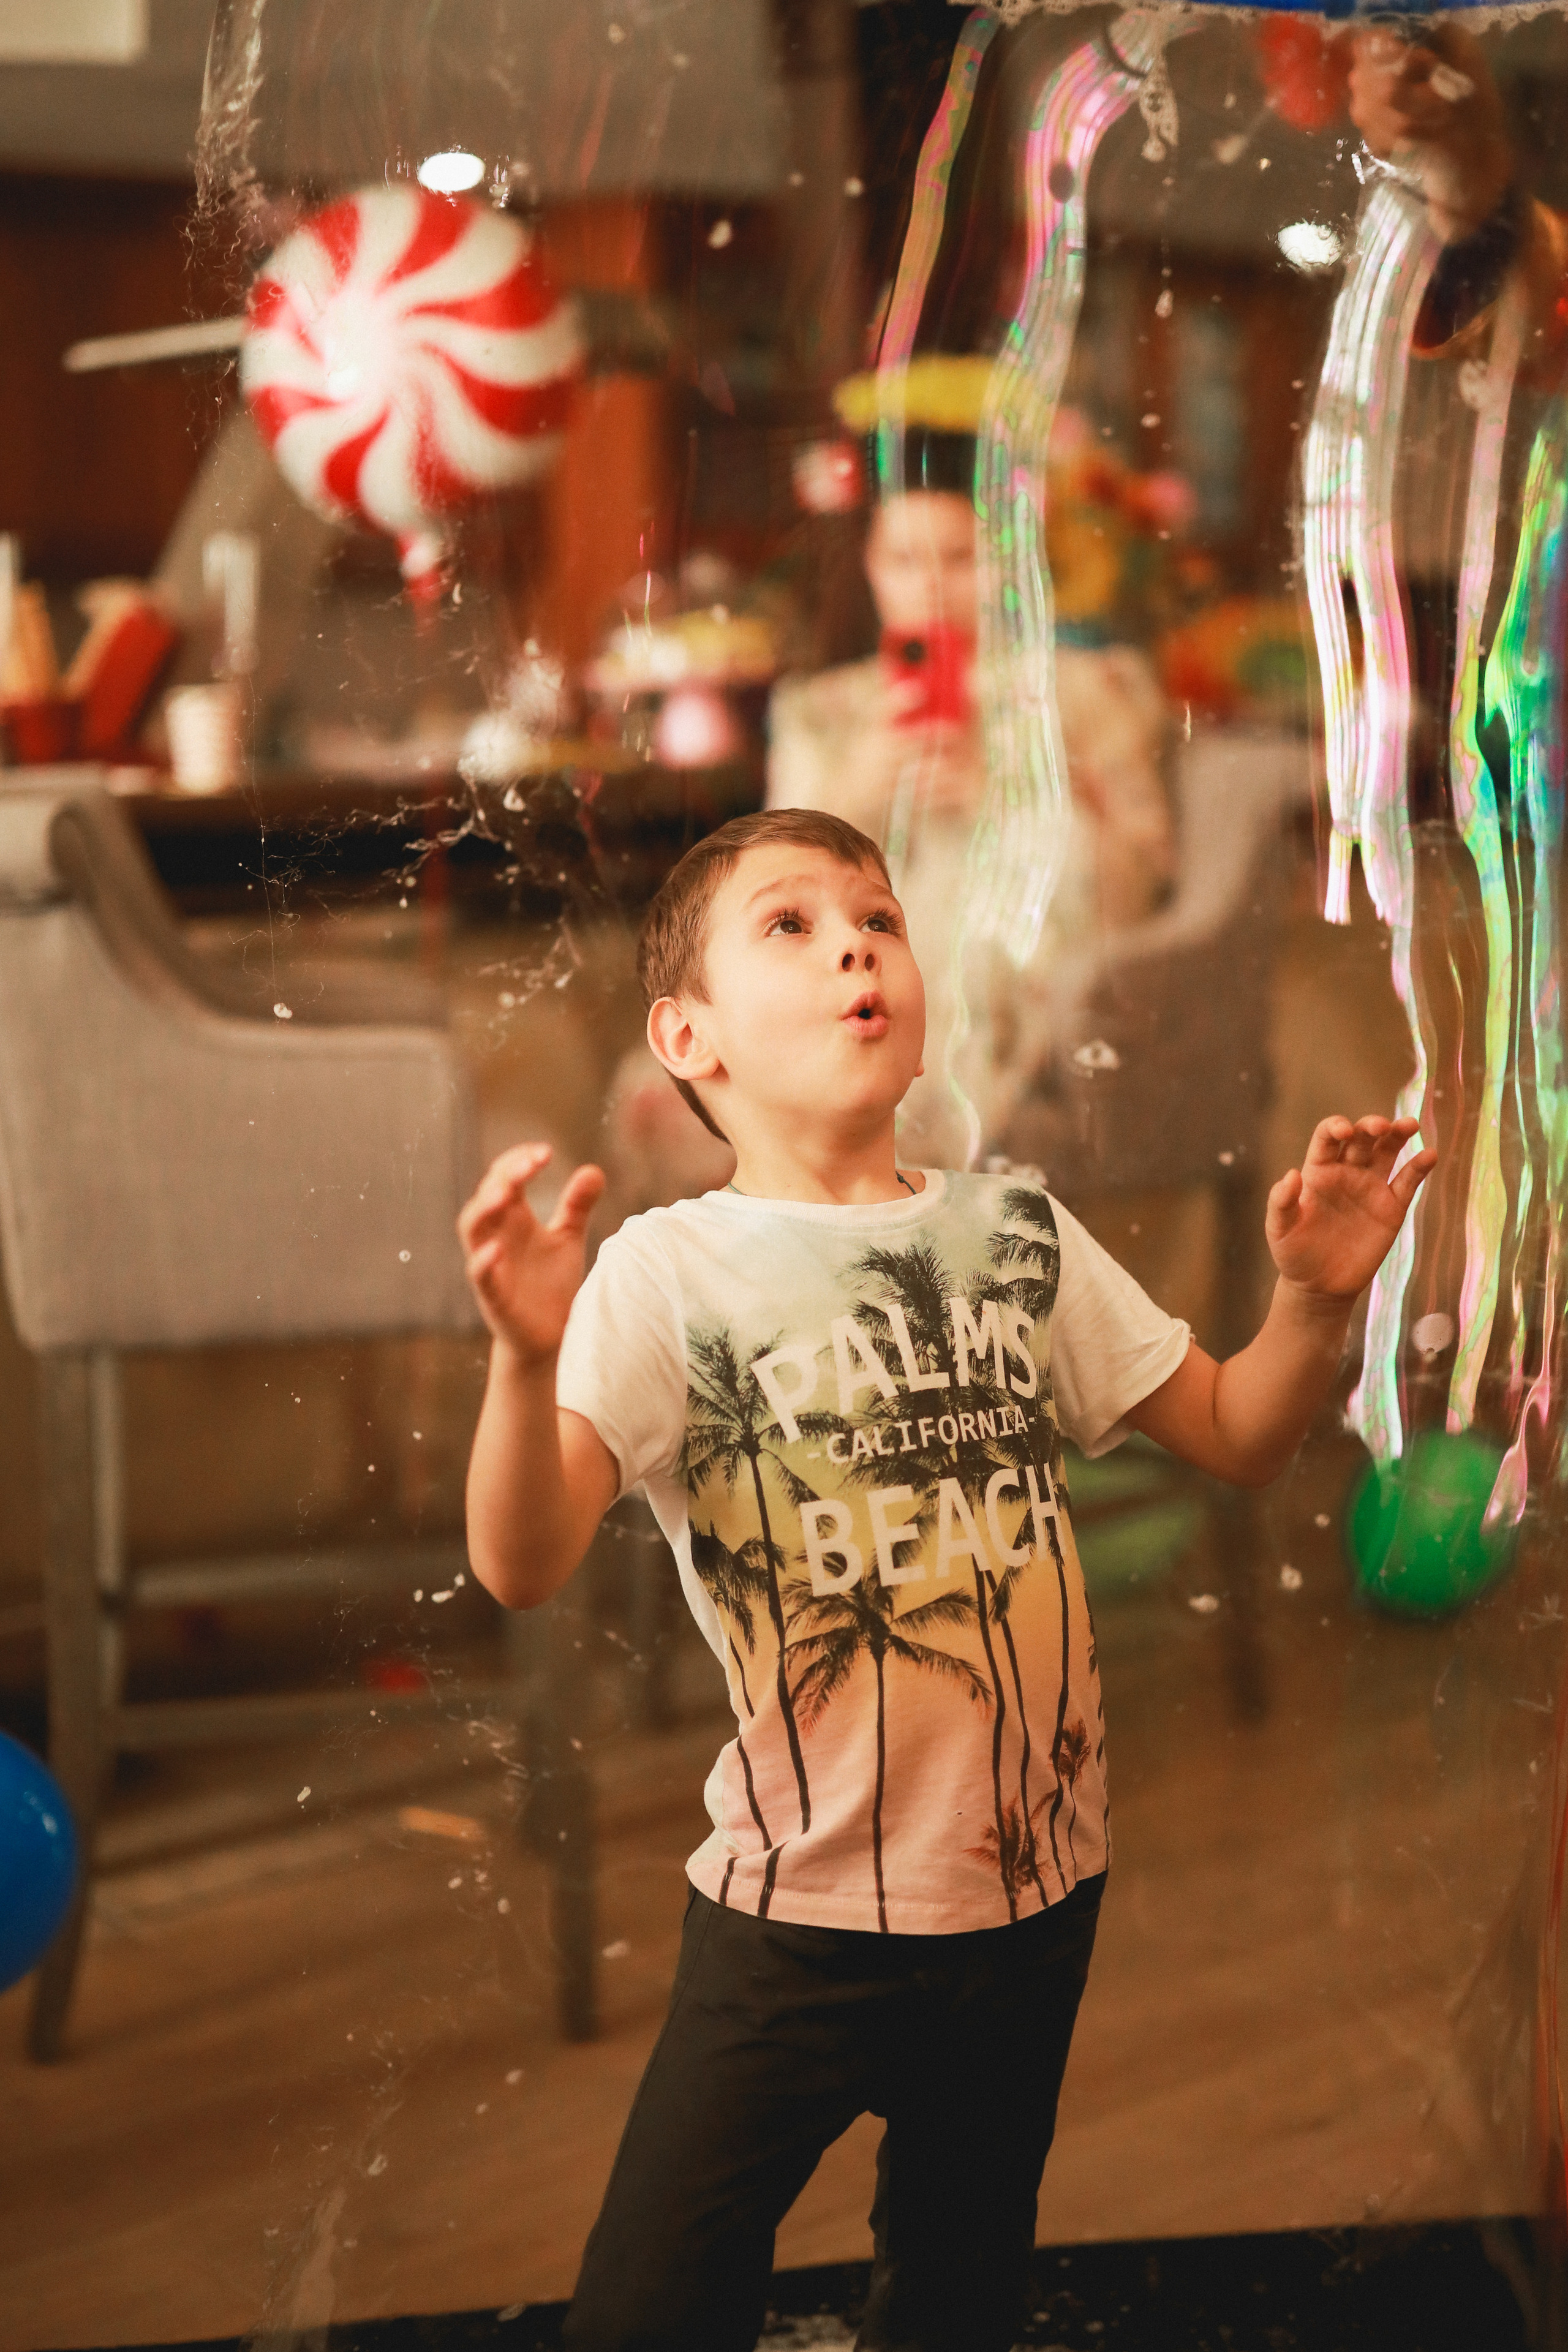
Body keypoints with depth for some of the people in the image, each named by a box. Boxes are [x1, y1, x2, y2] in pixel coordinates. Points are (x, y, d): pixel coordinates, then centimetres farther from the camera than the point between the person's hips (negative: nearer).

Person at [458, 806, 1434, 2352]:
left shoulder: (1016, 1233, 3)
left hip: (1034, 1888, 4)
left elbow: (1237, 1438, 9)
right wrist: (528, 1358, -41)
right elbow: (521, 1568, -23)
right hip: (803, 1913, -4)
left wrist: (1315, 1300, -10)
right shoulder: (670, 1272, -11)